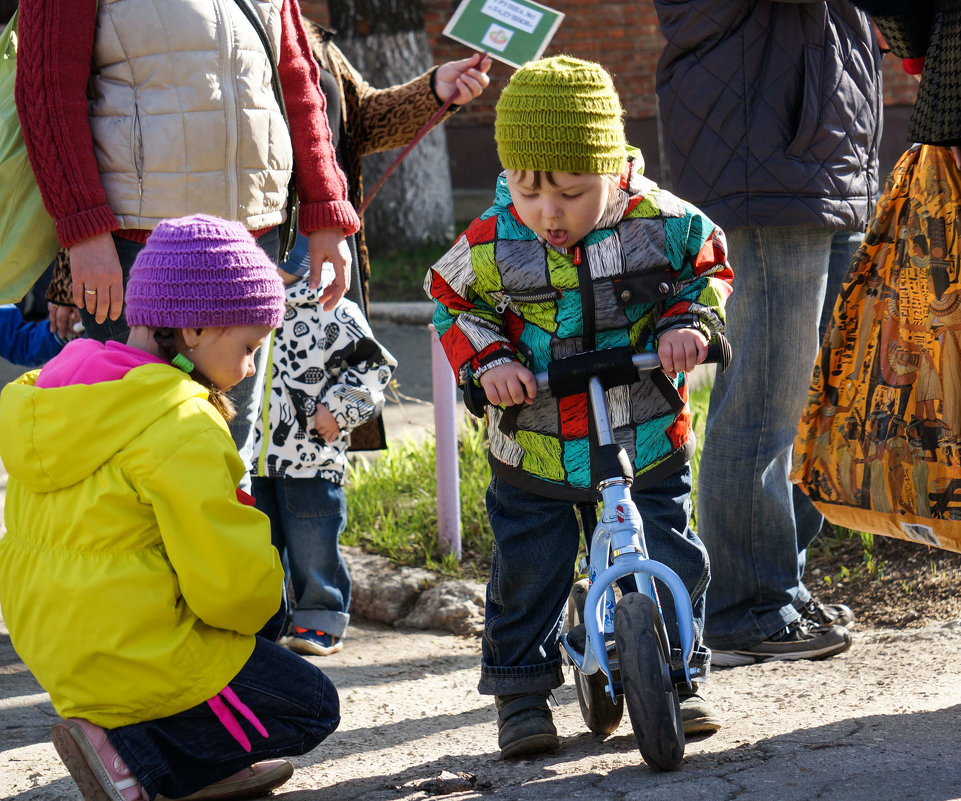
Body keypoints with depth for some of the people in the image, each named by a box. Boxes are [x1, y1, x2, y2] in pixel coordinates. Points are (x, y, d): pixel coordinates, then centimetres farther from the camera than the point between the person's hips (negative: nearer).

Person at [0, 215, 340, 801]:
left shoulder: (52, 395, 7)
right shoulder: (183, 429, -21)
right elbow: (229, 582, -21)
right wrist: (261, 593, 3)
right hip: (136, 656, -9)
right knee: (312, 706, 6)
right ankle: (129, 750, -8)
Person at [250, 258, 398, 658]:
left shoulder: (333, 311, -7)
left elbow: (373, 362, -2)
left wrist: (337, 408, -8)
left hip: (312, 457, -5)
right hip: (252, 458, 5)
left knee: (312, 548, 1)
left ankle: (320, 623, 14)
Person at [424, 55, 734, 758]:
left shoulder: (661, 223, -13)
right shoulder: (491, 245, -13)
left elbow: (710, 268, 4)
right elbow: (451, 300, 4)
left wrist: (690, 321, -14)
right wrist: (486, 359, -12)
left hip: (646, 441, 0)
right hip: (534, 453, 0)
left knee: (672, 563, 5)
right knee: (528, 572, 3)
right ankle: (520, 690, 19)